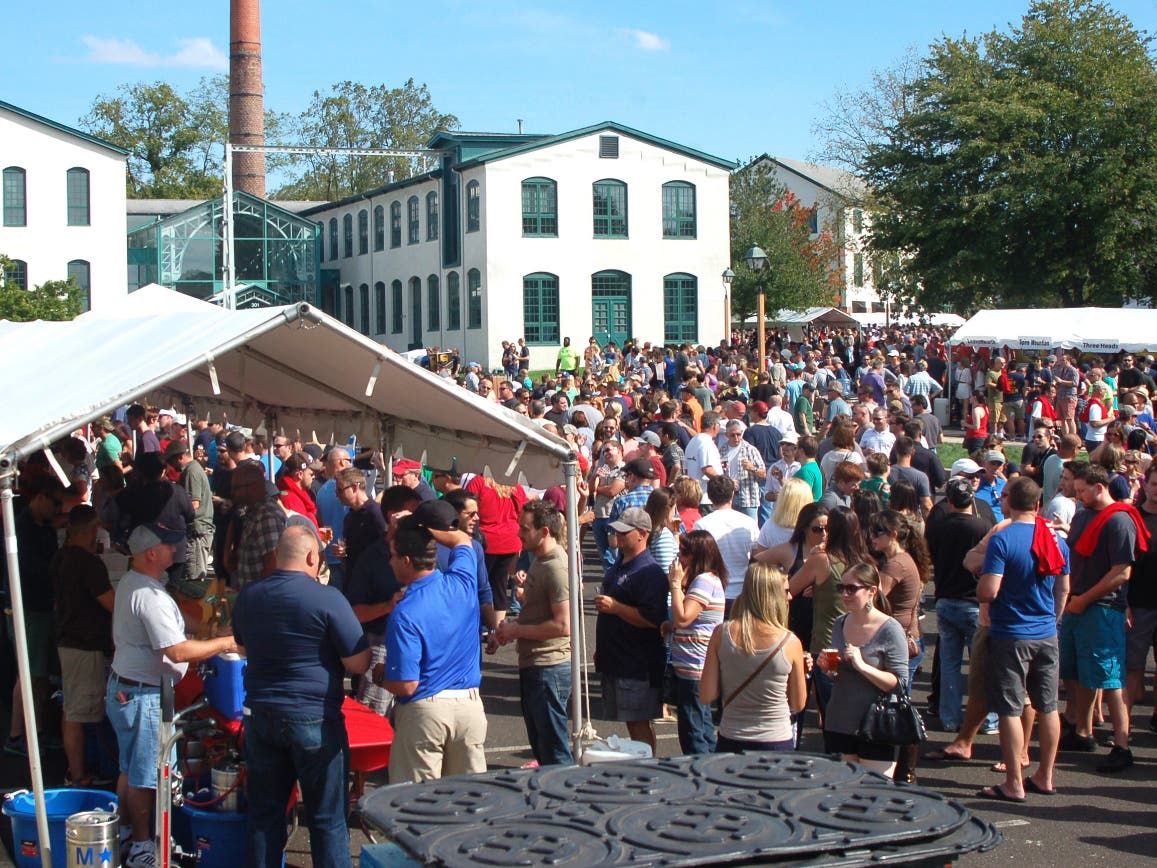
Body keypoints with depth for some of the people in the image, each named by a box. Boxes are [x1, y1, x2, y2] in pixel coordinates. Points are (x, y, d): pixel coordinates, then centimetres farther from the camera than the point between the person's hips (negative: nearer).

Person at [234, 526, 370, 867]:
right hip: (315, 720, -5)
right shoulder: (327, 599, -16)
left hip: (260, 717, 5)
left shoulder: (248, 597, 3)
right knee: (328, 818, 5)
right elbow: (358, 664, -12)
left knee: (264, 812, 15)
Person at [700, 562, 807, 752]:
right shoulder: (790, 642, -10)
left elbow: (706, 697, -3)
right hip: (776, 742, -2)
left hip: (730, 743, 2)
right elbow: (798, 705, 2)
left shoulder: (721, 634, -6)